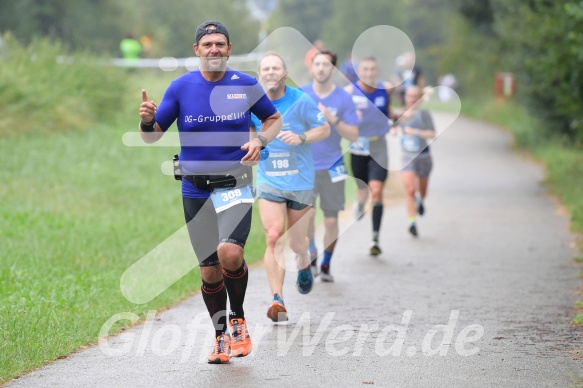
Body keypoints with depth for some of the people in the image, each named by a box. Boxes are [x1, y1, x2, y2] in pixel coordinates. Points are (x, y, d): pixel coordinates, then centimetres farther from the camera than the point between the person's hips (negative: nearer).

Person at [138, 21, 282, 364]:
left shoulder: (247, 86, -1)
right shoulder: (180, 87, 0)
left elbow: (274, 119, 14)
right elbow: (153, 136, 4)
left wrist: (260, 140, -6)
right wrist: (147, 121, -19)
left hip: (235, 185, -2)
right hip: (195, 190, 2)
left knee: (229, 253, -25)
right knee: (210, 270, 6)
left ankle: (238, 319, 1)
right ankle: (221, 337, 25)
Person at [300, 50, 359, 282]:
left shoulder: (343, 98, -2)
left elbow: (353, 135, -4)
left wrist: (333, 119, -17)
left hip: (331, 165, 0)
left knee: (331, 219, 1)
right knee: (307, 212, -14)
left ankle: (326, 264, 19)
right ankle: (311, 255, 11)